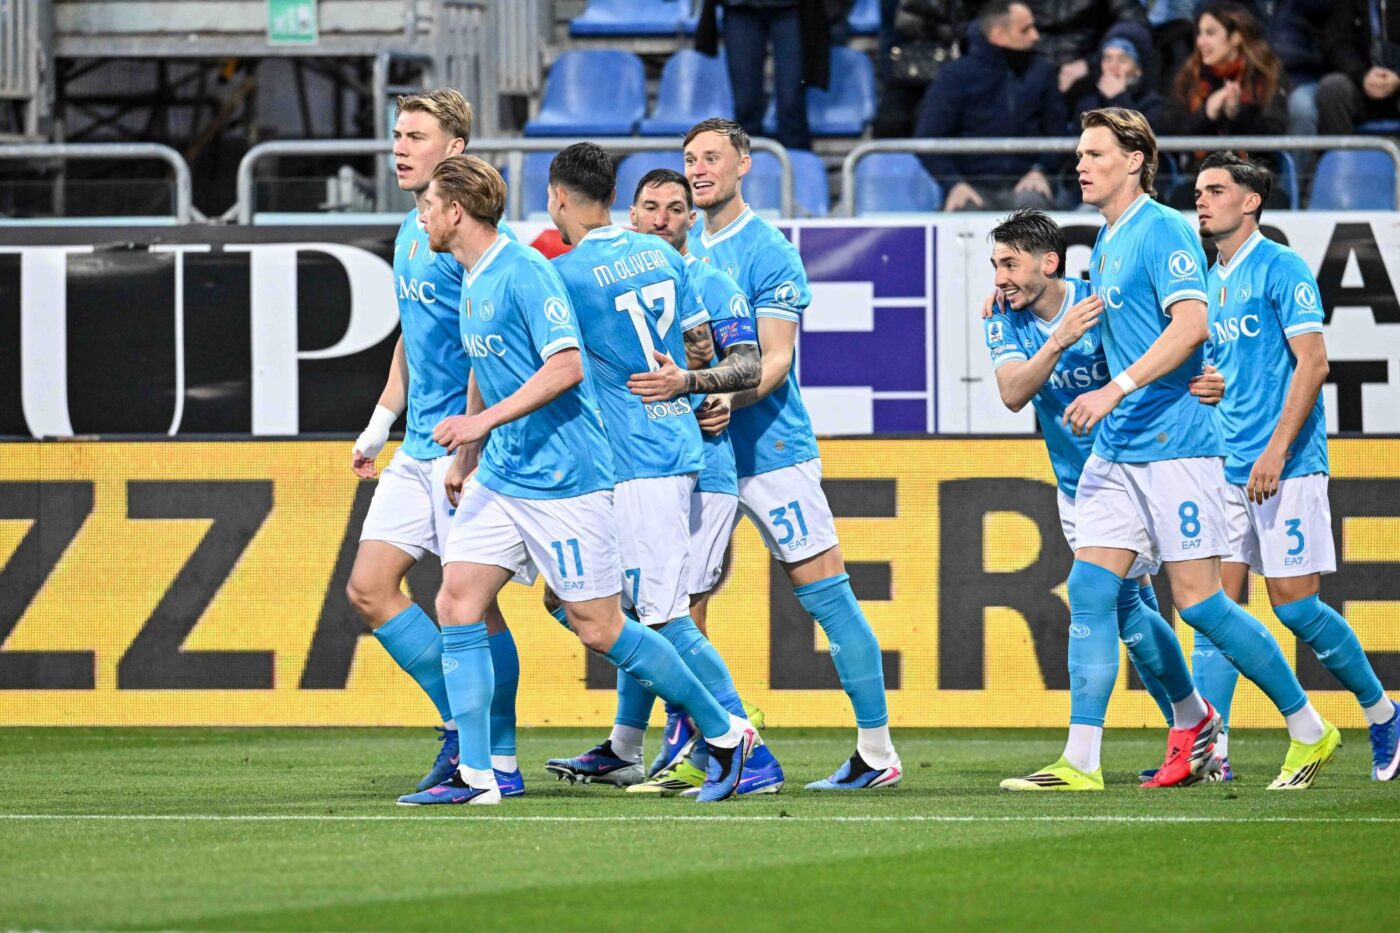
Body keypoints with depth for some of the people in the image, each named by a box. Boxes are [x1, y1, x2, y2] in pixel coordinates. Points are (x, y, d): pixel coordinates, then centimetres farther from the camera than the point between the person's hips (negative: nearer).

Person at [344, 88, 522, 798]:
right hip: (417, 448, 9)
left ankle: (500, 760, 4)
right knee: (369, 587, 4)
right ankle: (461, 727, 12)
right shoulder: (410, 232, 15)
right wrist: (381, 423, 21)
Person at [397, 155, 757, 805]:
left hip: (563, 478, -9)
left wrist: (482, 420, -26)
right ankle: (474, 776, -2)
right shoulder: (471, 281, 13)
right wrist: (463, 458, 30)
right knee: (456, 602, -4)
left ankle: (724, 733, 13)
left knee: (597, 628, -3)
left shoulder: (524, 273, -16)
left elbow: (567, 366, -24)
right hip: (501, 476, 9)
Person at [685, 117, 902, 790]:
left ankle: (878, 753, -2)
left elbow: (775, 362, -13)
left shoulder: (768, 253, -7)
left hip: (769, 449, -6)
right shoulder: (683, 252, 13)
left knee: (825, 594, -5)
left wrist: (725, 398, -28)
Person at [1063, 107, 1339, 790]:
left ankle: (1309, 731, 7)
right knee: (1088, 590, -3)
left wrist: (1117, 389, -30)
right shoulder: (1105, 244, 16)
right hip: (1116, 449, 9)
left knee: (1197, 601, -7)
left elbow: (1191, 322, -24)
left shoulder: (1163, 231, -11)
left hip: (1175, 444, -9)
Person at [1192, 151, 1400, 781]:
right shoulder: (1213, 281, 15)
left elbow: (1311, 362, -14)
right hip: (1229, 469, 7)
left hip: (1287, 468, -7)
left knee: (1294, 604, -7)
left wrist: (1276, 451, -18)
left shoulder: (1281, 269, -8)